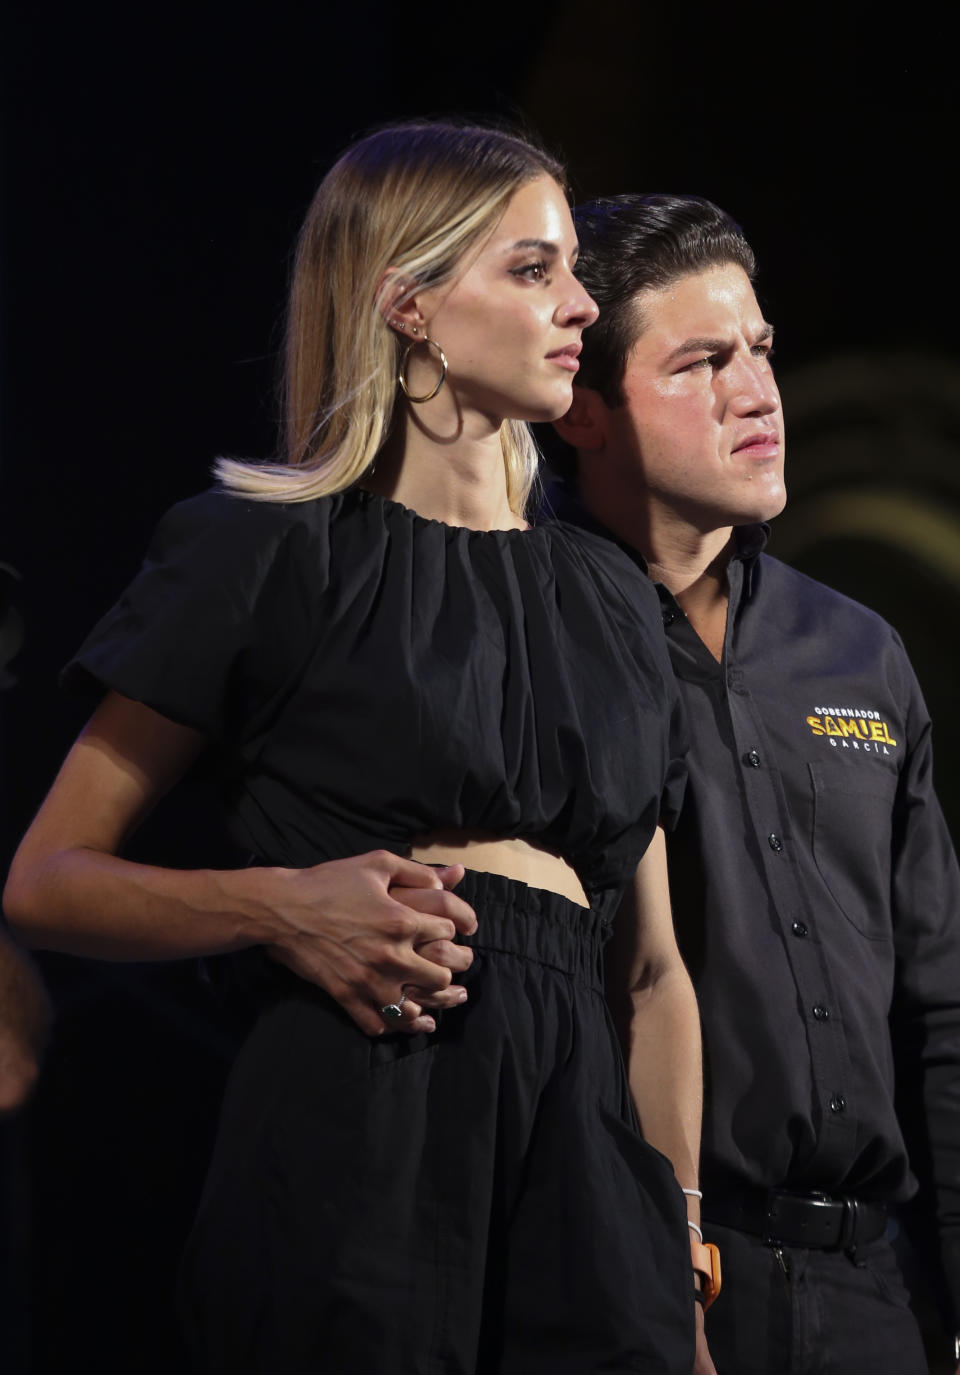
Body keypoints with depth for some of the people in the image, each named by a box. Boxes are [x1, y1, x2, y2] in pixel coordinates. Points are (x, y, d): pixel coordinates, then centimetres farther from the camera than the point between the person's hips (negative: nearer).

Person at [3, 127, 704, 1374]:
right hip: (352, 1149, -4)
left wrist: (683, 1237, 11)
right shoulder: (267, 555, 3)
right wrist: (280, 906, -14)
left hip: (580, 1158, 5)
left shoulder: (608, 597, 19)